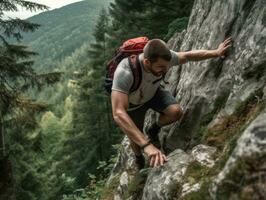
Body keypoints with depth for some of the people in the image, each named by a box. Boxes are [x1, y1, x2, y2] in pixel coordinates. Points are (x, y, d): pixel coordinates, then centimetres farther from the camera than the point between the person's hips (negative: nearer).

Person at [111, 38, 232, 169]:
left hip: (153, 92, 3)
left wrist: (216, 53, -12)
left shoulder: (163, 58, -32)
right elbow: (118, 114, -56)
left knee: (176, 112, -22)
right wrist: (147, 145, -64)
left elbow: (188, 55, -9)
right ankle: (139, 158, 44)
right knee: (136, 141, 4)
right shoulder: (125, 72, -48)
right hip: (133, 101, -3)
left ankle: (153, 130, 12)